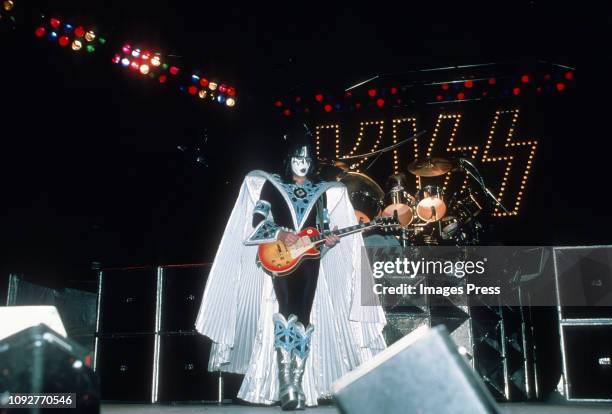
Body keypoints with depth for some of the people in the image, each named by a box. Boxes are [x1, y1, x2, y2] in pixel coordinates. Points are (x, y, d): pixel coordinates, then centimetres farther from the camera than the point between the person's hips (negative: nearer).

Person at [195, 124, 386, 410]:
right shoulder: (271, 184, 9)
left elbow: (325, 227, 15)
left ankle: (297, 387, 3)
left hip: (310, 262, 3)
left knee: (304, 321, -2)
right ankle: (287, 389, -15)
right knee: (286, 318, -17)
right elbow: (256, 220, 1)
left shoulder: (323, 191, 17)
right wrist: (280, 234, -15)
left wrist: (330, 239, -6)